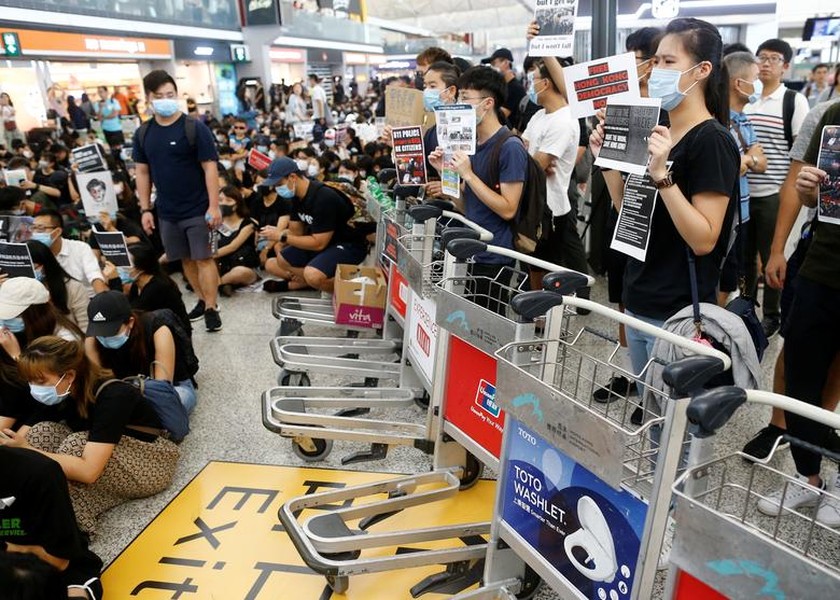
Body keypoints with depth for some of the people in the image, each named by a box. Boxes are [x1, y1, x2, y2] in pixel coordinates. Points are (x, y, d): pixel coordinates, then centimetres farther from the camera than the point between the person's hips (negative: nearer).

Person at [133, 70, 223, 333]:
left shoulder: (194, 128, -9)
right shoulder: (144, 134, 5)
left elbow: (210, 169, -11)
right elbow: (142, 173, 10)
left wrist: (214, 206, -16)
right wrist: (145, 209, 6)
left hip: (198, 209, -5)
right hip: (167, 212, 5)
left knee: (204, 258, -3)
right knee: (186, 260, 12)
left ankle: (211, 308, 4)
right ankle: (203, 300, 27)